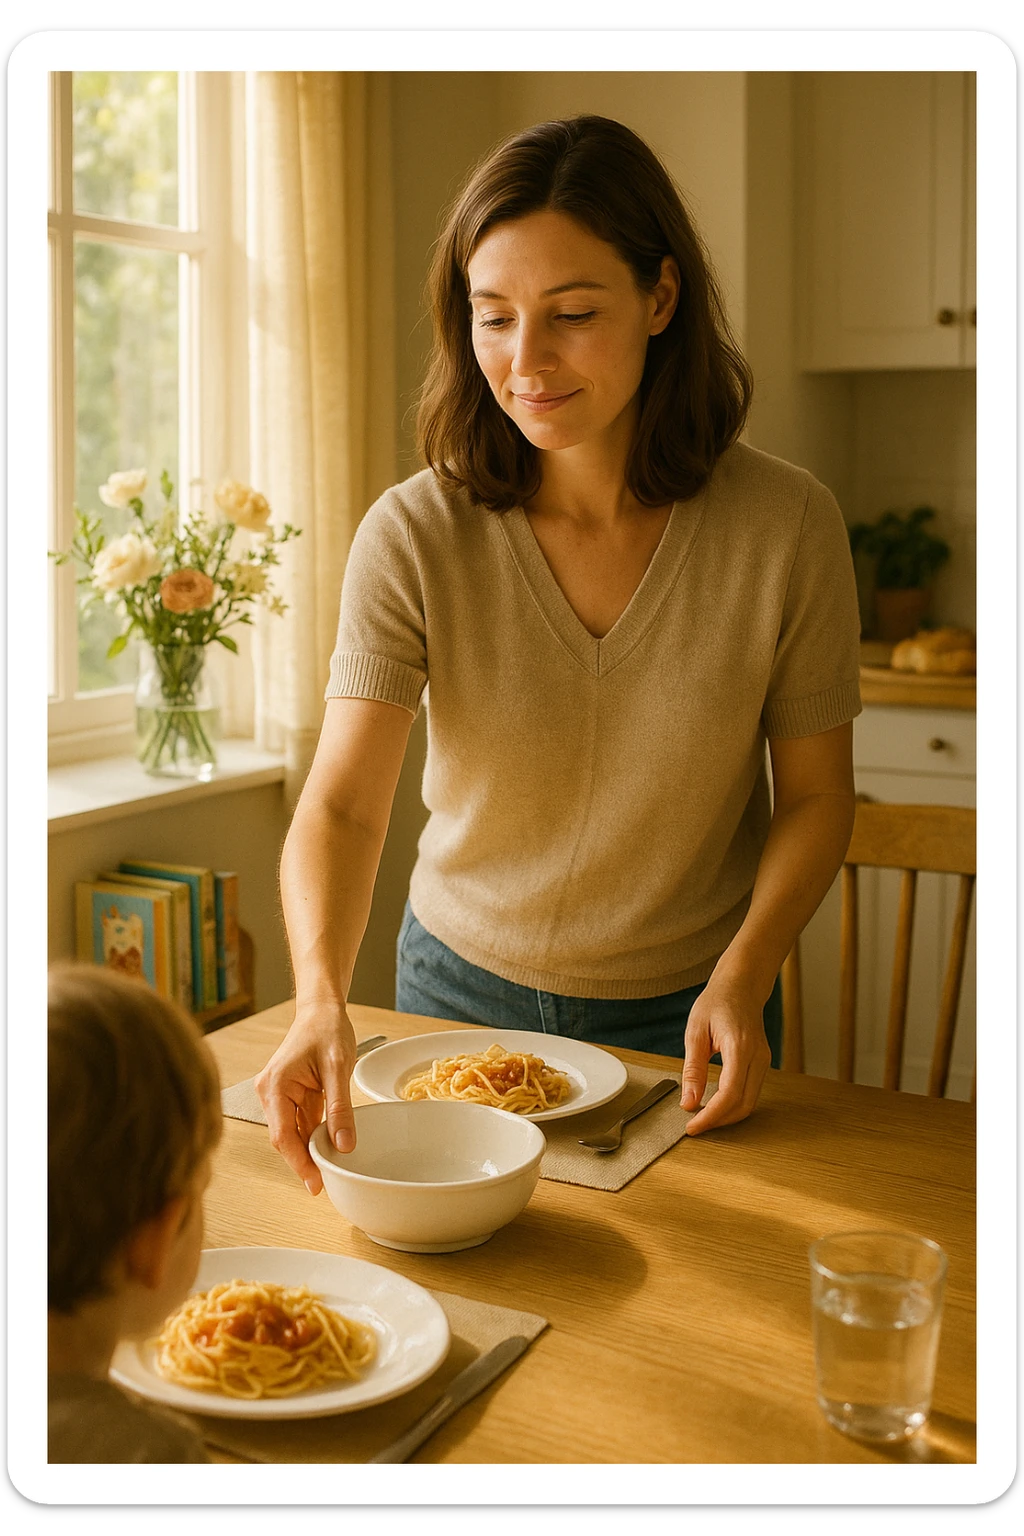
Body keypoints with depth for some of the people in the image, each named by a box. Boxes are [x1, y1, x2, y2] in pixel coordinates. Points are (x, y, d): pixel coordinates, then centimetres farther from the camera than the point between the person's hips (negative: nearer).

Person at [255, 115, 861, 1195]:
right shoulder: (412, 537, -17)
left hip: (680, 1019, 0)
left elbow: (814, 795, -7)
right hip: (461, 986, 1)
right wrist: (321, 998, -41)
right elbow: (342, 803, -23)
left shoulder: (786, 527, -16)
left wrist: (743, 977, -21)